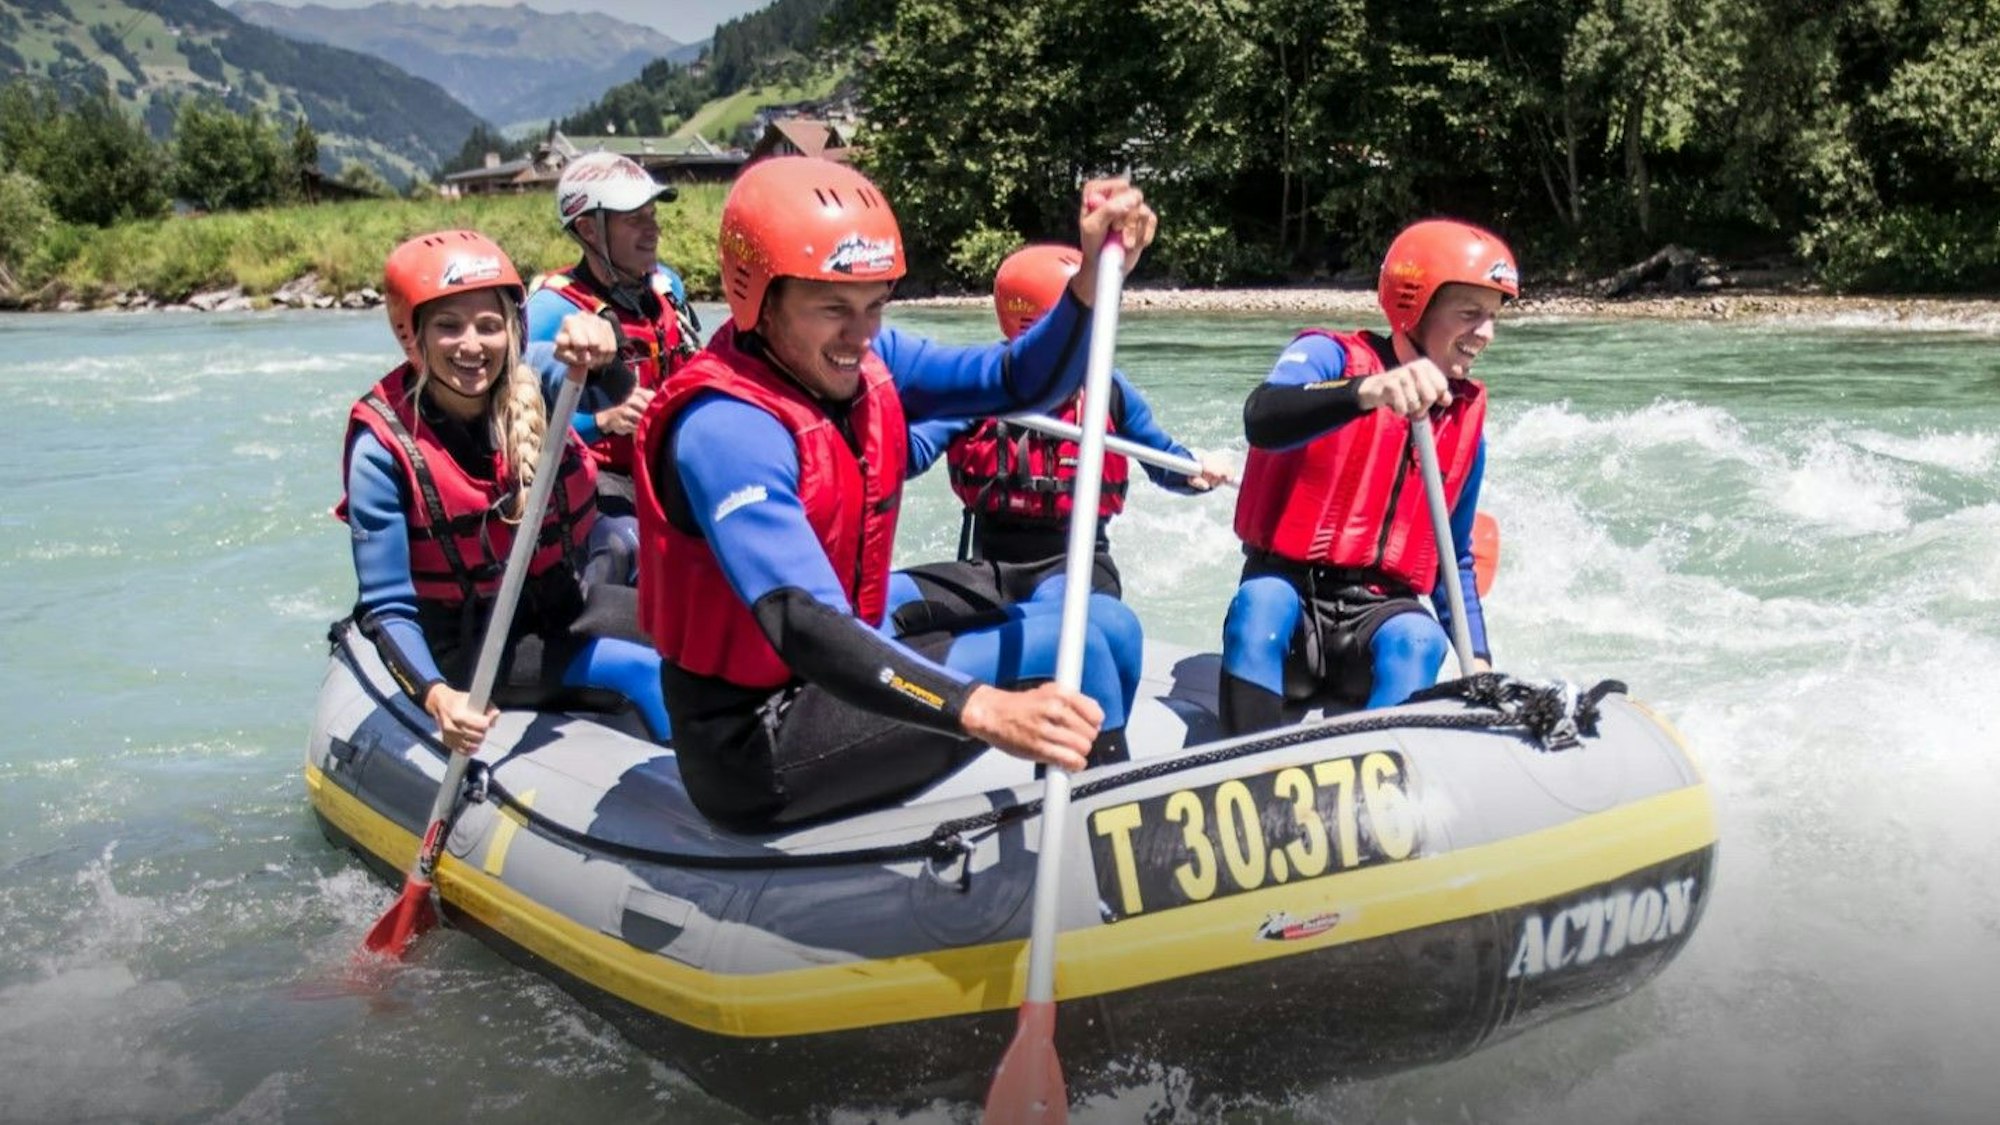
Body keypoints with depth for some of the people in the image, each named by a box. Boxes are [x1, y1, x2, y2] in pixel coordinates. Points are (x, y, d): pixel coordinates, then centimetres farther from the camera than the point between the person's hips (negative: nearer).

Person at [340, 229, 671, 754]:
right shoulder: (385, 449, -20)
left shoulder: (529, 390, -12)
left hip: (570, 601, 5)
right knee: (643, 670, -20)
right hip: (473, 646, -5)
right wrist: (435, 695, -38)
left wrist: (593, 338, -59)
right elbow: (386, 610, -20)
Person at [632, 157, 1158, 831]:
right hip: (752, 749, -9)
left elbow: (1022, 384, -6)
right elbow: (803, 628, -38)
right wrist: (984, 711, -52)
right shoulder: (726, 429, -26)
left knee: (1110, 629, 10)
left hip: (830, 679, 9)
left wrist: (1094, 277, -26)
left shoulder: (866, 364, -1)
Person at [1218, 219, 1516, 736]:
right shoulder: (1331, 356, -5)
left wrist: (1477, 660, 9)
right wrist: (1367, 391, -47)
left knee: (1417, 640, -30)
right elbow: (1262, 420, -30)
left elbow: (1456, 557, 22)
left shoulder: (1466, 419, 12)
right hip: (1288, 587, -3)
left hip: (1380, 611, 4)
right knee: (1260, 603, -36)